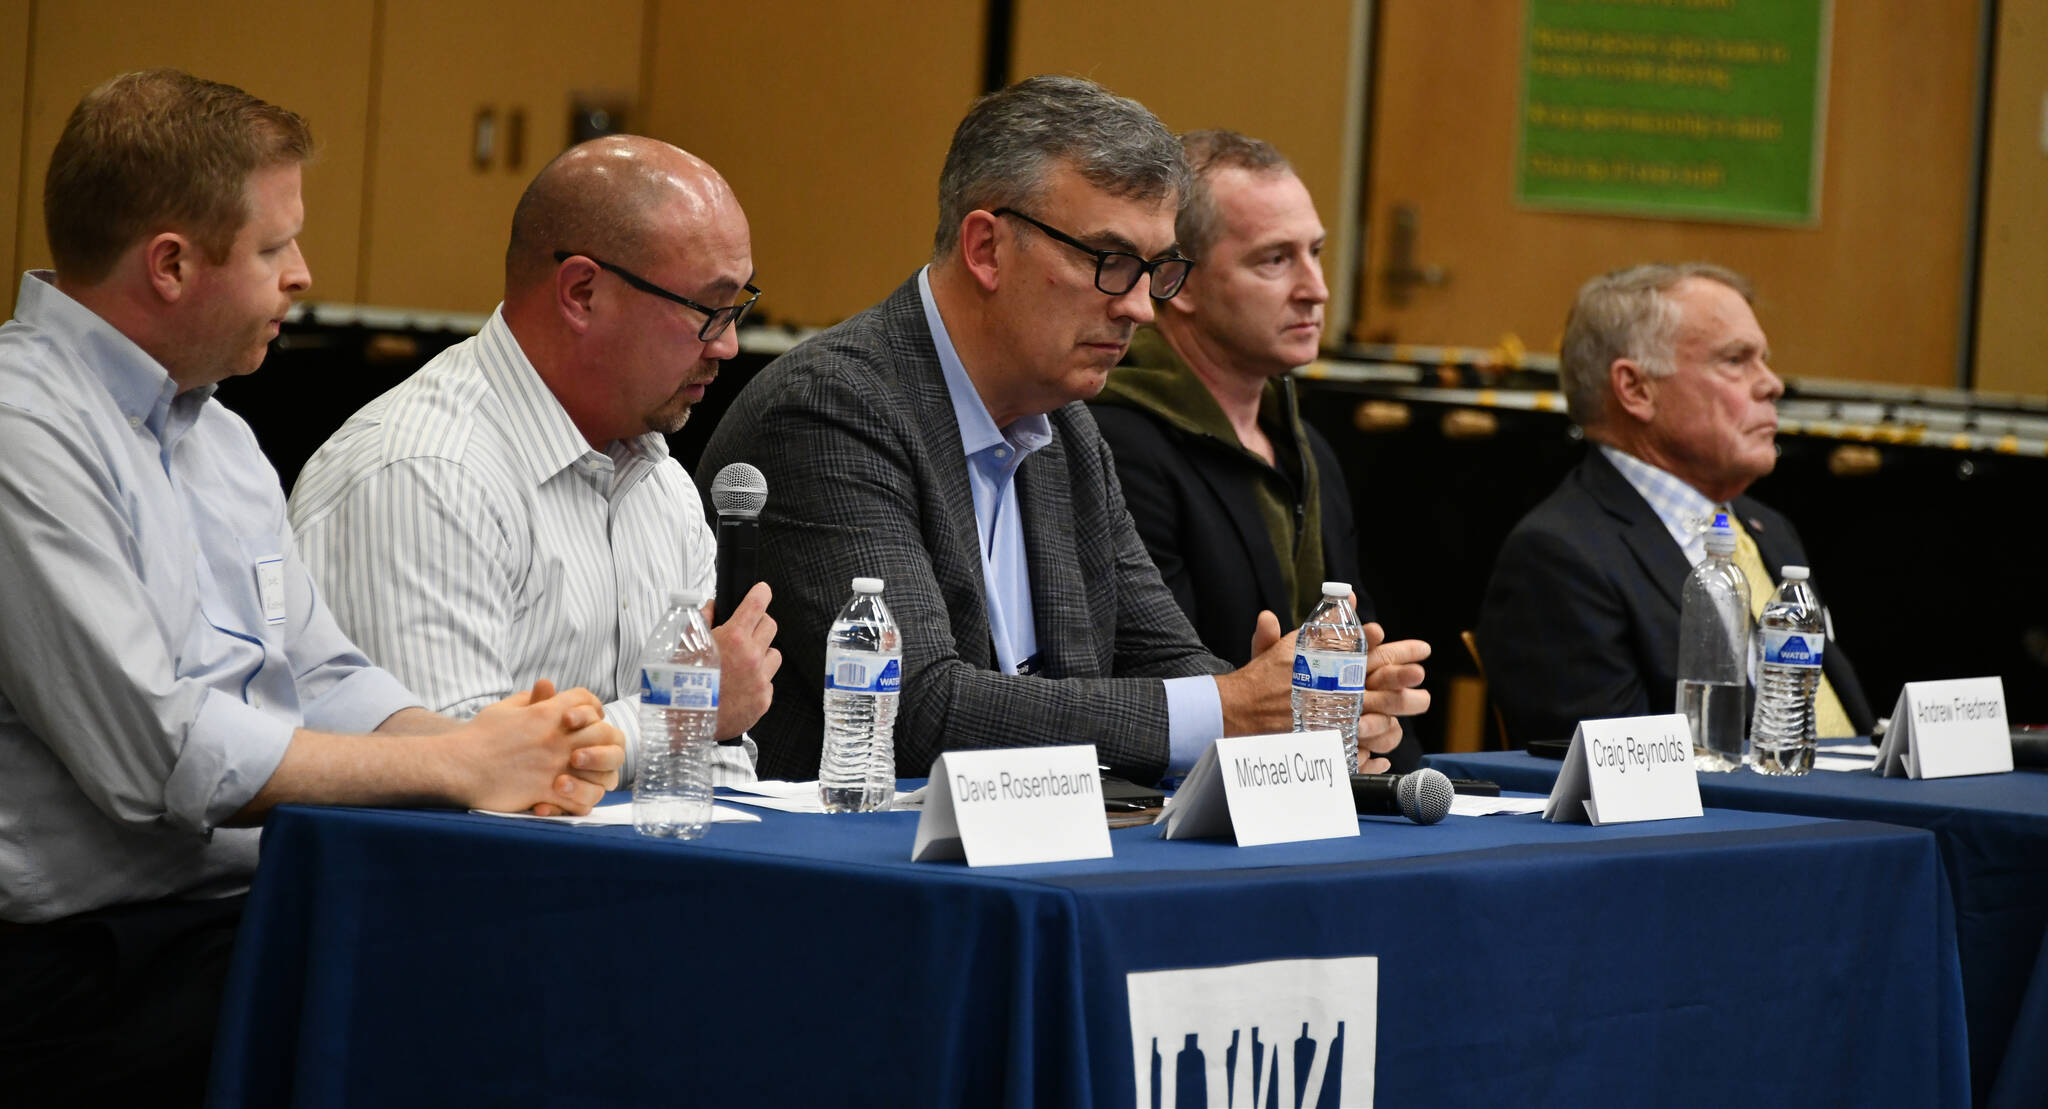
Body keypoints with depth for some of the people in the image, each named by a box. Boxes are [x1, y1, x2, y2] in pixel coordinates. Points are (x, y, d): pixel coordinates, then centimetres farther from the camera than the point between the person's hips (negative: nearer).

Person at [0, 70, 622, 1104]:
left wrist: (519, 754, -3)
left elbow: (327, 680, 18)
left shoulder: (219, 436, 19)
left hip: (259, 905, 9)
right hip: (91, 968, -9)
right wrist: (458, 764, -11)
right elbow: (156, 756, -19)